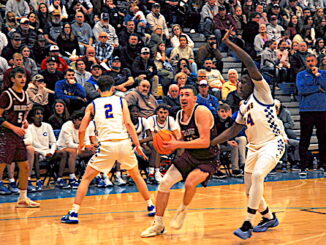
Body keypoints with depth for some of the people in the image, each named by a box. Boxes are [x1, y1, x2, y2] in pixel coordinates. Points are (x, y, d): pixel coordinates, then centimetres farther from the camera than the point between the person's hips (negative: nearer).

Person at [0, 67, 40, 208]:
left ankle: (23, 199, 18)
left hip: (18, 136, 8)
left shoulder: (25, 95, 11)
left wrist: (24, 121, 7)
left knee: (25, 167, 8)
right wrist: (14, 128, -19)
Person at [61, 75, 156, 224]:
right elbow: (128, 124, -2)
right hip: (124, 143, 1)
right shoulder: (121, 101, 10)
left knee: (86, 178, 10)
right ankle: (151, 207, 29)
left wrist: (81, 145, 26)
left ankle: (74, 213, 2)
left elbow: (82, 130, 7)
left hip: (106, 145, -1)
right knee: (136, 176, 24)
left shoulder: (92, 105, 11)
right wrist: (137, 145, 0)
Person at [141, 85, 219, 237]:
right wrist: (171, 143, -5)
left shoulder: (201, 112, -21)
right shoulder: (179, 115, 3)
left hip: (208, 159, -7)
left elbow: (204, 142, -28)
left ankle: (183, 210, 2)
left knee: (190, 183, -31)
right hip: (189, 156, 7)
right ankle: (158, 225, 13)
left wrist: (178, 144, -29)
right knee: (164, 183, -2)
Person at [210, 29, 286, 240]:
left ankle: (247, 224, -28)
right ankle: (270, 218, 35)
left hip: (273, 143, -9)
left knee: (257, 175, -29)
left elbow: (251, 65, -18)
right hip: (254, 147, 9)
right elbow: (233, 130, 23)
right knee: (250, 189, 10)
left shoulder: (261, 92, -5)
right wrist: (210, 143, 16)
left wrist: (230, 44, -18)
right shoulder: (243, 107, 16)